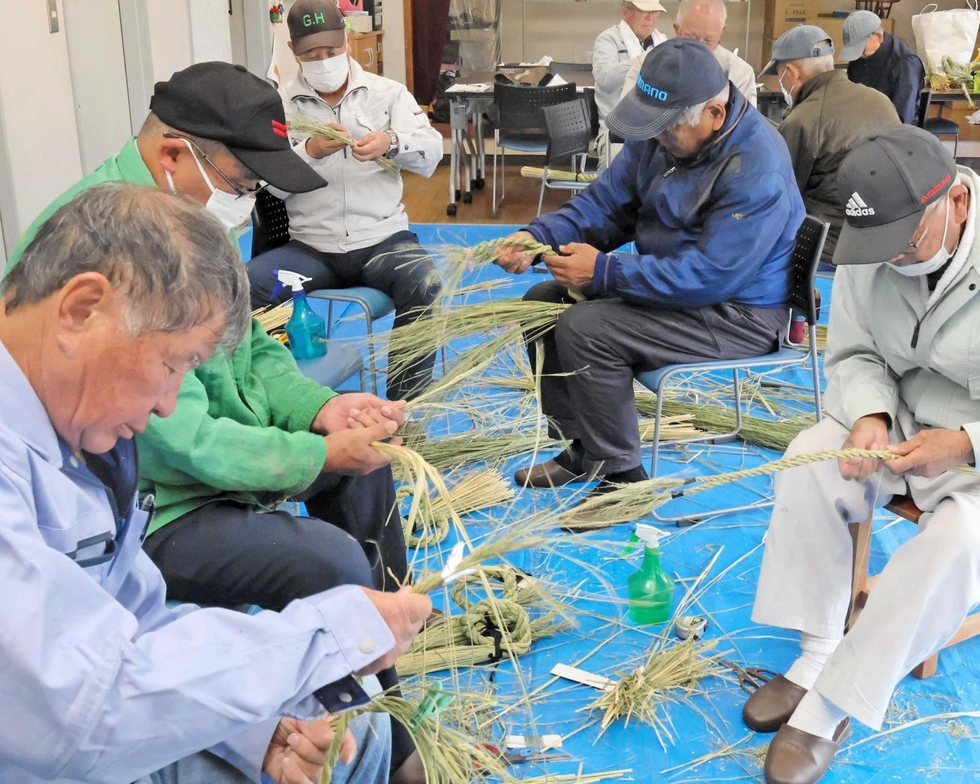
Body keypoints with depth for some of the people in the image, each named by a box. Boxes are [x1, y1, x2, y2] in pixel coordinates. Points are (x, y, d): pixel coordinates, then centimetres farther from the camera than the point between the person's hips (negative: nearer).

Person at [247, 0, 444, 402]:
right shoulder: (279, 104, 6)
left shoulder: (388, 93, 7)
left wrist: (391, 142, -26)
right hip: (310, 246, 1)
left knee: (424, 287, -31)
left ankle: (404, 407, -15)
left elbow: (431, 154, -4)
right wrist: (310, 151, -22)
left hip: (383, 239, 0)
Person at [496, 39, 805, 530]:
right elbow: (607, 203, 4)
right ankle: (581, 449, 12)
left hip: (736, 314, -9)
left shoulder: (756, 169, -28)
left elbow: (708, 276, -31)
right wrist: (538, 236, -13)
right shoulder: (662, 133, -2)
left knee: (584, 329, -24)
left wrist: (604, 271, -28)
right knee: (543, 304, 2)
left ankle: (622, 478, -9)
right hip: (673, 282, 9)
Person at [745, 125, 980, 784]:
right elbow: (853, 354, 1)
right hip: (900, 415, 4)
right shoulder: (871, 249, -12)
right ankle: (817, 656, -9)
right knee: (809, 467, -23)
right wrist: (868, 417, -19)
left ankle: (831, 705, -20)